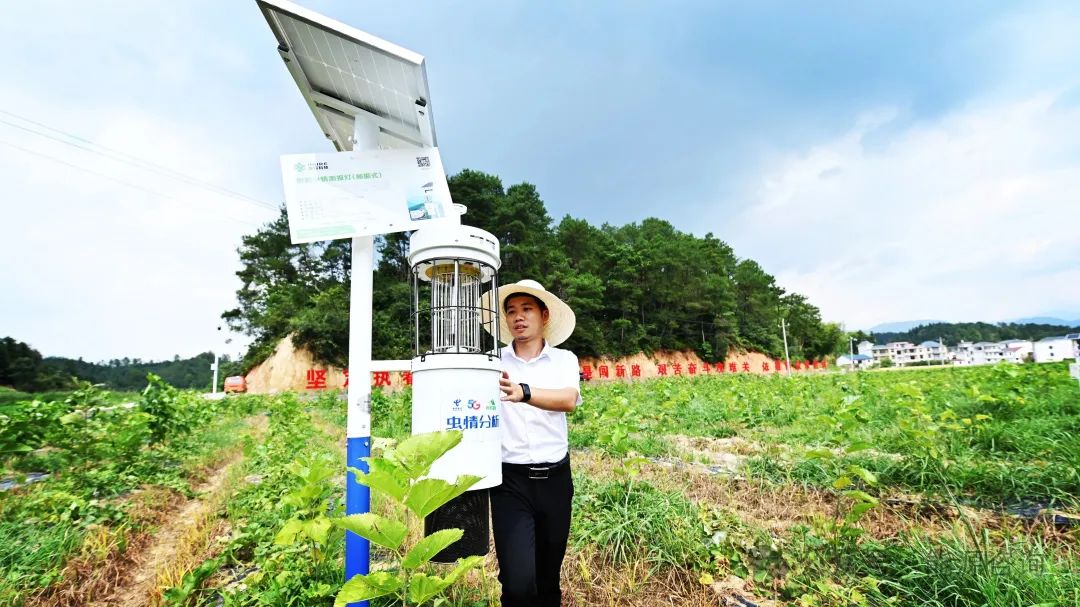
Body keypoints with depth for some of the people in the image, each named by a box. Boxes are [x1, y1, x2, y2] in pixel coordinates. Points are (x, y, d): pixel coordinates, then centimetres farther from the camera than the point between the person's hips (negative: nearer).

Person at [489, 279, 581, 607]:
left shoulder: (564, 359, 2)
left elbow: (569, 400, -17)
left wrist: (524, 392, -35)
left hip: (554, 478, 2)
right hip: (510, 480, -1)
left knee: (549, 575, 17)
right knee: (518, 580, -10)